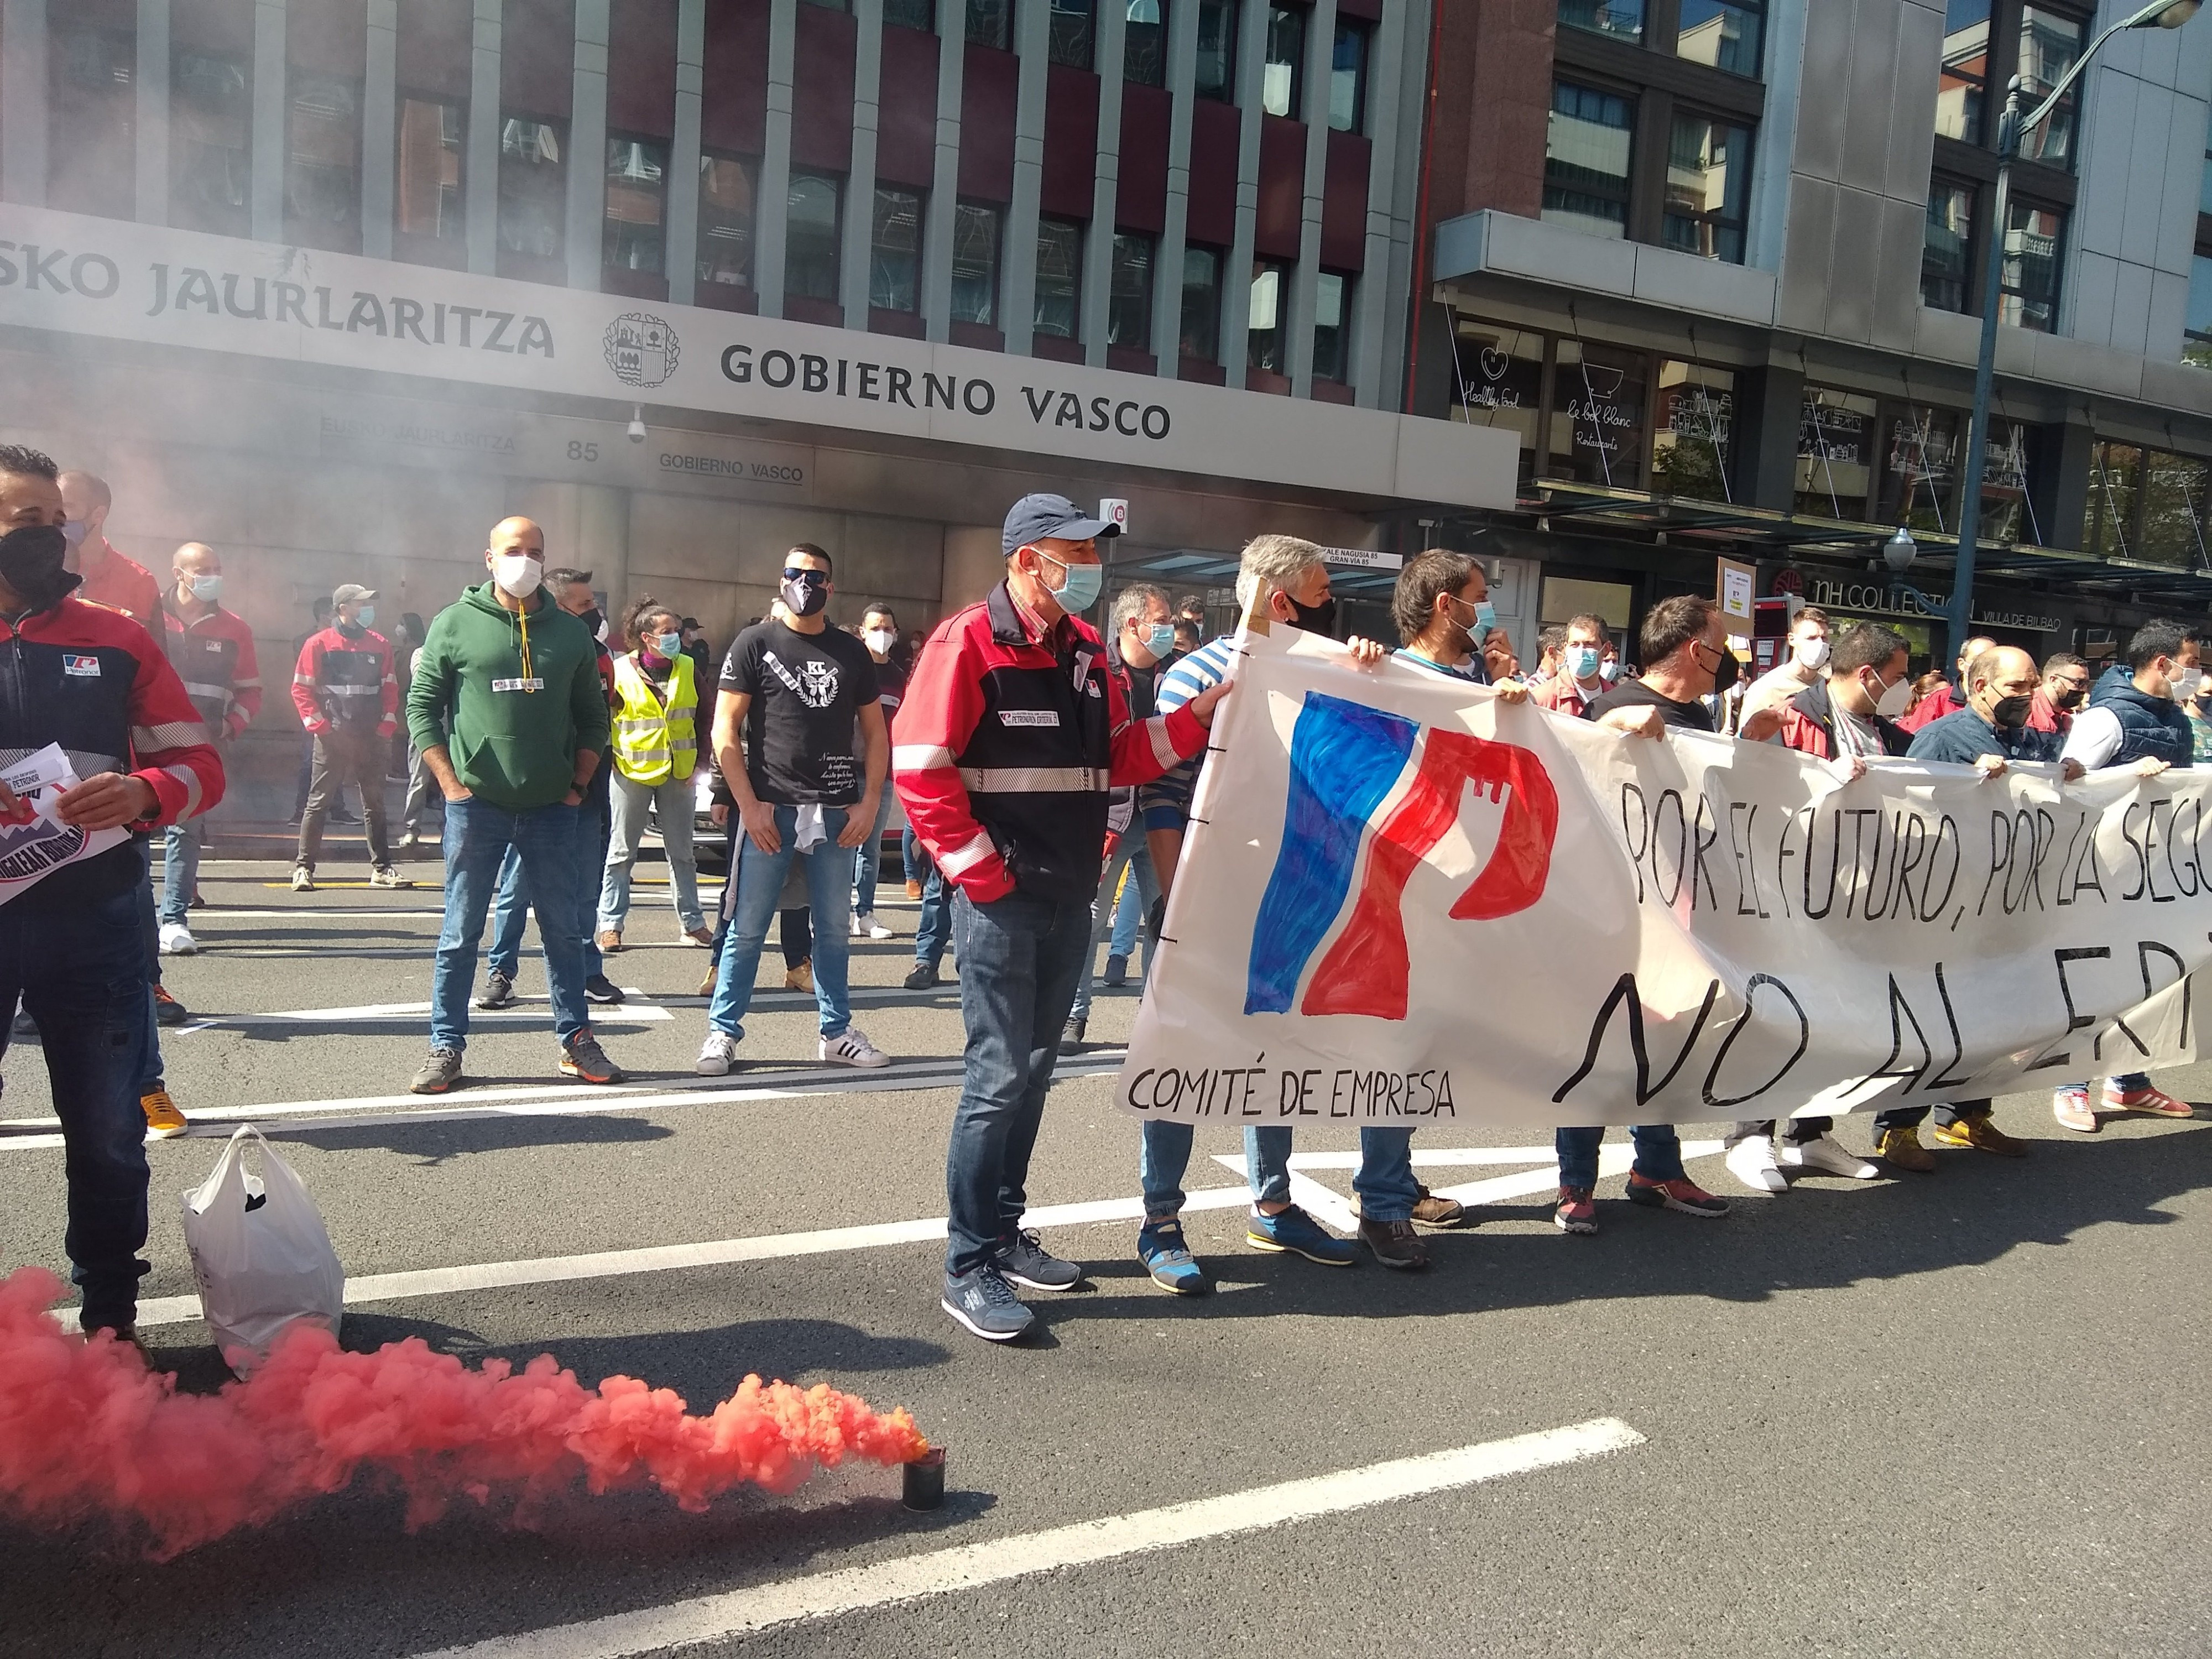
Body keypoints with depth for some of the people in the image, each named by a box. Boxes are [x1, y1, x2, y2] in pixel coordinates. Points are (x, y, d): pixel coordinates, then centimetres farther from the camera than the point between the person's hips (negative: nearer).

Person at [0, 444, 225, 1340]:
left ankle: (110, 1317, 26)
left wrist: (144, 792, -19)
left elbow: (199, 764, 4)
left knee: (106, 1131, 10)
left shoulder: (117, 639, 4)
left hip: (91, 918, 1)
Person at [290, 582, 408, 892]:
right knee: (319, 802, -1)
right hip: (333, 737, -4)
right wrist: (317, 724, -10)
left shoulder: (380, 645, 11)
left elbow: (390, 688, 14)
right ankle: (303, 868, 3)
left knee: (375, 804, 8)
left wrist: (388, 723, 2)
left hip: (372, 738, 4)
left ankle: (381, 868, 13)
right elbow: (301, 688, -1)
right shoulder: (319, 644, 0)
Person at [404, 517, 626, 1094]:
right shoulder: (454, 624, 2)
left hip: (553, 808, 2)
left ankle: (576, 1042, 17)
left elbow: (592, 718, 13)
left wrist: (578, 785, 4)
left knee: (565, 930, 8)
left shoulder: (571, 634, 9)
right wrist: (451, 784, -6)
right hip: (476, 804, -2)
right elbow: (422, 706, 2)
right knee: (461, 932, 4)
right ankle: (446, 1047, 14)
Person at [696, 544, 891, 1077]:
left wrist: (869, 803, 1)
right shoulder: (755, 643, 1)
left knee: (834, 929, 10)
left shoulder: (852, 652, 9)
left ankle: (836, 1033, 21)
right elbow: (724, 731, -3)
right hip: (770, 810, -3)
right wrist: (749, 805, -10)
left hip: (836, 812, 3)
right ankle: (723, 1032, 14)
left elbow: (876, 734, 13)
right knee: (747, 930, 2)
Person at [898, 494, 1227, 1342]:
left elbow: (1118, 757, 13)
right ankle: (968, 1269, 7)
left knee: (1033, 1070, 14)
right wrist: (983, 874, -15)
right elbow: (921, 773, -15)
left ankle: (1003, 1232, 28)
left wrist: (1199, 713, 1)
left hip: (1071, 897, 8)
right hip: (1003, 898, -7)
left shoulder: (1084, 649, 11)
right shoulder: (967, 644, -12)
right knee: (1000, 1076, -4)